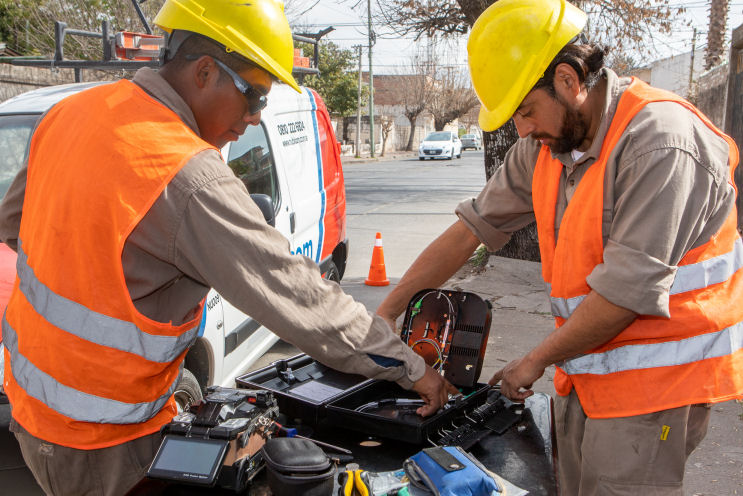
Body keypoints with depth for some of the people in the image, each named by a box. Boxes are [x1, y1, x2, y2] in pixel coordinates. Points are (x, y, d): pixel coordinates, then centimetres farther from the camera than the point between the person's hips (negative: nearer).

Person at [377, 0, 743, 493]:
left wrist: (536, 361, -11)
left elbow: (627, 290, -23)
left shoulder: (661, 143, -22)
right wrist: (387, 312, 5)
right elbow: (473, 226, 7)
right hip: (586, 368, 7)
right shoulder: (548, 143, 4)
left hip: (655, 375, -7)